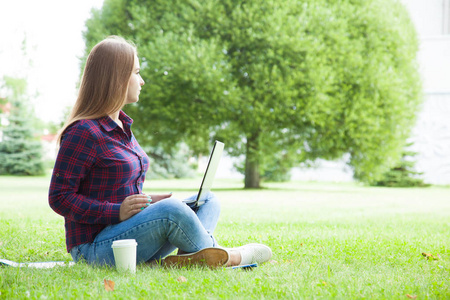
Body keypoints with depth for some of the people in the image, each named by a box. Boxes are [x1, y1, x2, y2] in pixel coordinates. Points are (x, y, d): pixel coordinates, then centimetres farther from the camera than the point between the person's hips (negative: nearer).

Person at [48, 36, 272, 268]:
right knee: (170, 210, -32)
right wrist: (117, 211, -25)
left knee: (208, 200, 3)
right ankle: (218, 255, -6)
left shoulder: (121, 127, 15)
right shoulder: (83, 132, -14)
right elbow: (59, 198, -17)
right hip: (95, 248, -10)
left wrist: (148, 201, 3)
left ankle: (191, 257, -29)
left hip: (129, 236, 10)